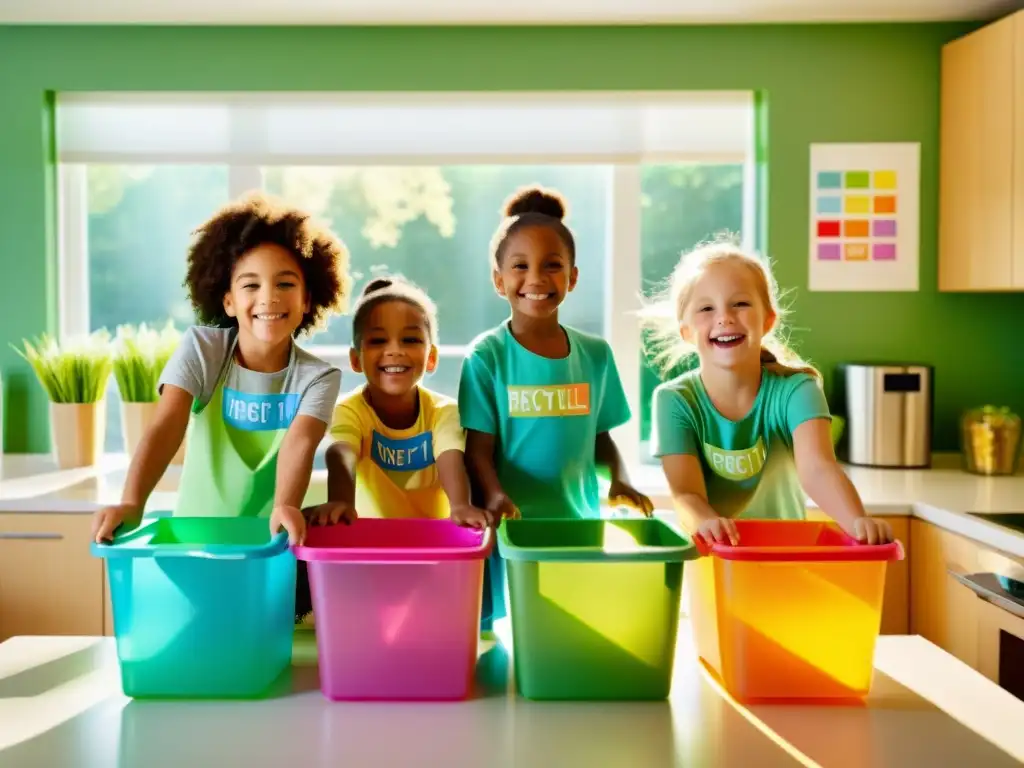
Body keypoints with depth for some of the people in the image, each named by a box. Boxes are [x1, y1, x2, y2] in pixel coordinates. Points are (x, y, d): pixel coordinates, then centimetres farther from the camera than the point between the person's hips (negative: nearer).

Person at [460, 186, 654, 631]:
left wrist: (619, 480, -5)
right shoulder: (487, 355, -6)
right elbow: (479, 448, -7)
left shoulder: (595, 353, 5)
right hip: (513, 526, -3)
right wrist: (494, 495, -25)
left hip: (581, 521, 3)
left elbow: (601, 436, 12)